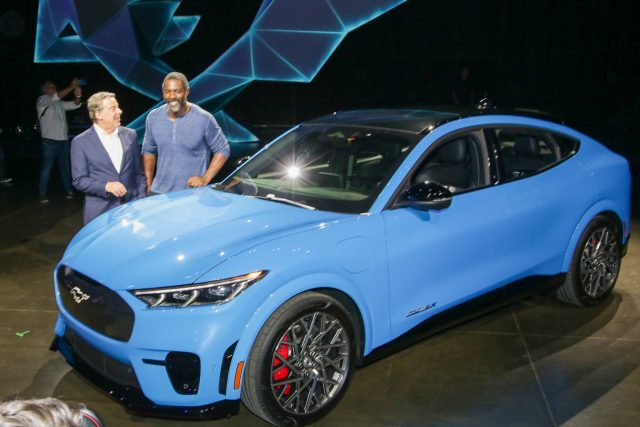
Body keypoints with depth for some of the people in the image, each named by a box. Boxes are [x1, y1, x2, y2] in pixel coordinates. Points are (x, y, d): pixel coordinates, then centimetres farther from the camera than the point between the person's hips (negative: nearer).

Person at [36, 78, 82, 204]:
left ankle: (69, 190, 18)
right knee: (47, 168, -3)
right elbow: (56, 97, -20)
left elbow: (75, 105, 8)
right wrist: (71, 87, -23)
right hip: (50, 141, -6)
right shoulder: (42, 100, -3)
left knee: (65, 167, 11)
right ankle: (43, 194, 2)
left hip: (63, 140, 6)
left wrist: (78, 95, -14)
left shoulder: (60, 104, 17)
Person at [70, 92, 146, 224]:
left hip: (131, 209, 3)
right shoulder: (80, 142, -3)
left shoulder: (130, 135, 6)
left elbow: (138, 172, 10)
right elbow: (79, 180, -5)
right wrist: (106, 186, -20)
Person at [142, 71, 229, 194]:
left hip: (193, 193, -3)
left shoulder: (204, 119, -11)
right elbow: (148, 151, 12)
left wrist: (206, 178, -12)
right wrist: (149, 184, 10)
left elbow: (222, 150, -4)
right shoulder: (153, 117, 1)